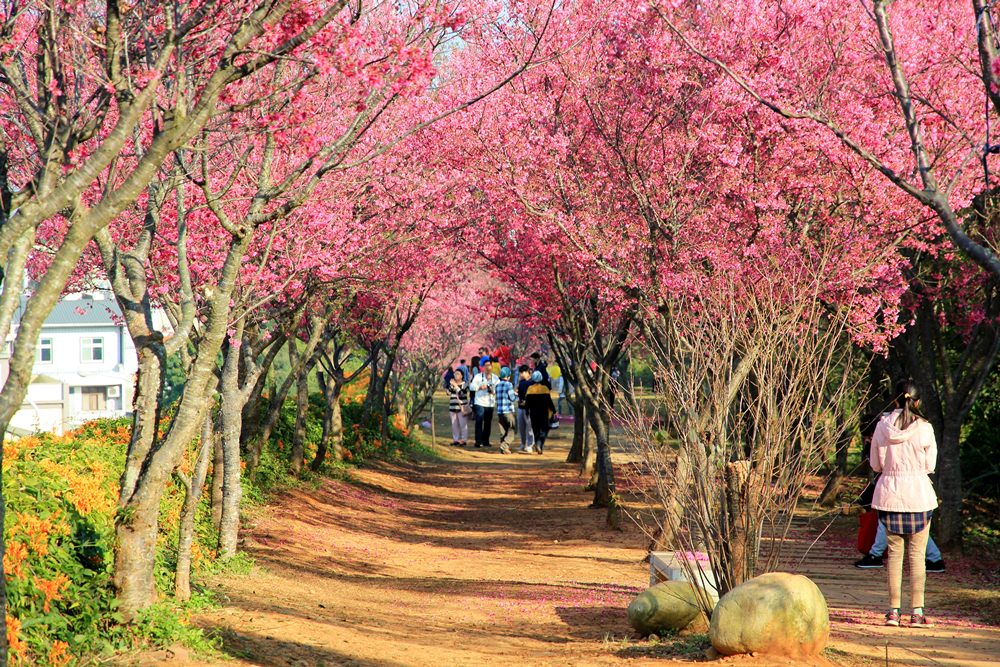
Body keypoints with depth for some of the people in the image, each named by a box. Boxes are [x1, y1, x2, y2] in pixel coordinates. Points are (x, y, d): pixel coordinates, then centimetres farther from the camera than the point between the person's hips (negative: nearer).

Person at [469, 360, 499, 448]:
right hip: (479, 403, -3)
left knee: (488, 423, 8)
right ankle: (478, 441, -14)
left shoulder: (495, 378, 10)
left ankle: (485, 441, 19)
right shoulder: (478, 377, 3)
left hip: (490, 404, 3)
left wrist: (493, 391, -19)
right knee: (479, 422, -12)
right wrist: (479, 387, -26)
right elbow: (471, 386, -9)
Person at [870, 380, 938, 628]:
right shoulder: (924, 428, -8)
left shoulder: (882, 426, -2)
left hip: (889, 493, 2)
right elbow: (930, 465, -2)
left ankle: (894, 610, 5)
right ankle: (917, 611, 0)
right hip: (918, 494, -2)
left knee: (894, 552, 7)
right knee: (917, 554, 3)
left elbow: (875, 464, 3)